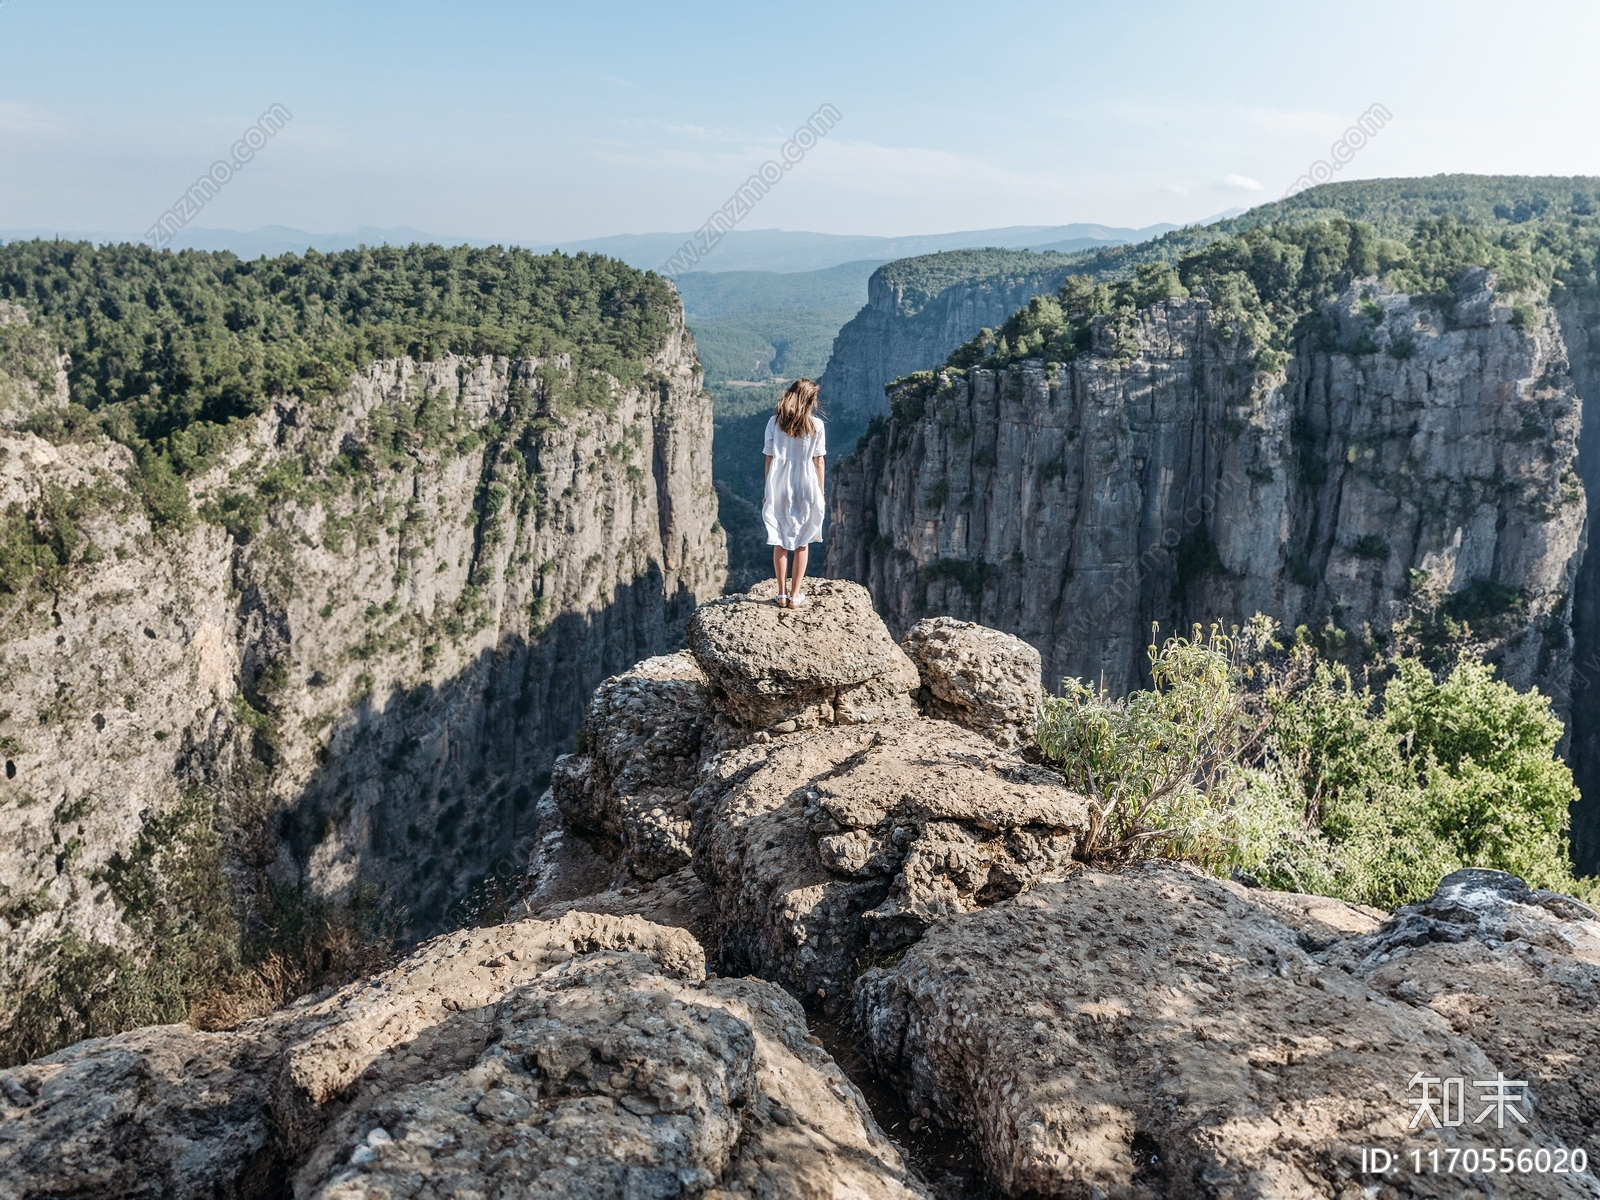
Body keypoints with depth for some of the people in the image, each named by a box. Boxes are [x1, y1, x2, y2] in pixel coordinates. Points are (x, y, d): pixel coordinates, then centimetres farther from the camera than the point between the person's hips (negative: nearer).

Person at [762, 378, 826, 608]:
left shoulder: (775, 423, -2)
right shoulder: (816, 425, -5)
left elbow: (769, 459, -1)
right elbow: (818, 462, -3)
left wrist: (767, 491, 7)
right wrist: (820, 493, 6)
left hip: (779, 488, 1)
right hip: (806, 488, -1)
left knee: (779, 541, 9)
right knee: (802, 542, 9)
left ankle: (782, 594, 10)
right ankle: (795, 595, 10)